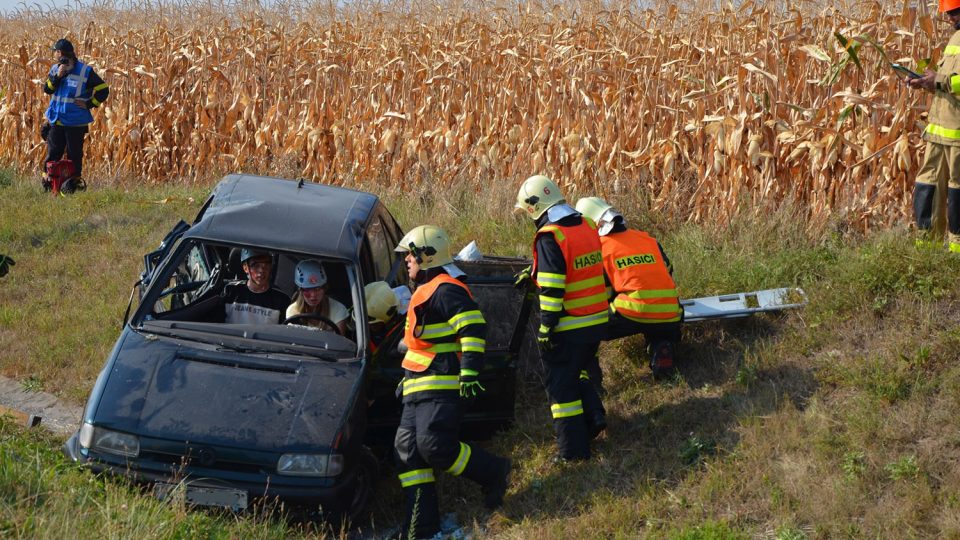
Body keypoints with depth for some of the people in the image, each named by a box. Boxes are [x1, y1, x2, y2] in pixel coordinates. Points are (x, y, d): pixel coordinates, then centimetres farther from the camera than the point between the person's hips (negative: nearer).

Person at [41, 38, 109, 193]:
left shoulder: (85, 71, -7)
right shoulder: (55, 68, 6)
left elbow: (103, 90, -4)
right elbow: (47, 89, -4)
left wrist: (89, 104, -8)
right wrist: (57, 76, -17)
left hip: (75, 122, -4)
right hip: (56, 120, 4)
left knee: (74, 154, 3)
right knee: (53, 153, 6)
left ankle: (74, 182, 13)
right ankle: (48, 182, 14)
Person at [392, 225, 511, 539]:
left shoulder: (446, 289, -12)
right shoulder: (425, 291, 22)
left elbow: (473, 330, -22)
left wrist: (468, 373, -28)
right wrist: (409, 377, 33)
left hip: (442, 388, -11)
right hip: (420, 389, 11)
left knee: (434, 446, -19)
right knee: (407, 450, 5)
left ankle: (494, 472, 2)